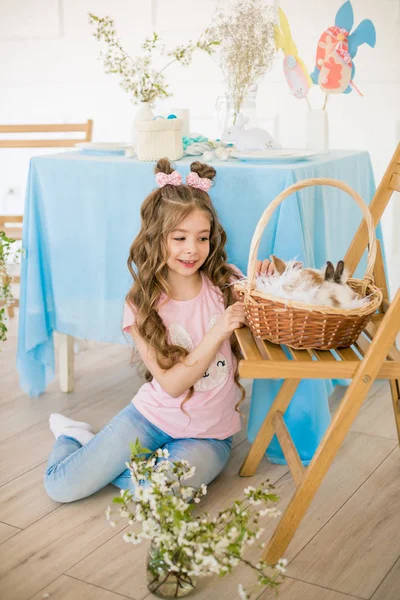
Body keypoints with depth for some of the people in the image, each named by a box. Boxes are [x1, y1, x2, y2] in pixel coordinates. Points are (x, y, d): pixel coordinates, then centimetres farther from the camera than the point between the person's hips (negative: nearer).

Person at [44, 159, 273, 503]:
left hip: (208, 434, 1)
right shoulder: (143, 305, -9)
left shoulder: (226, 284, -7)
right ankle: (73, 437, 26)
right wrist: (217, 333, -28)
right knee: (61, 487, -8)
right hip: (152, 416, 0)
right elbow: (172, 384, -17)